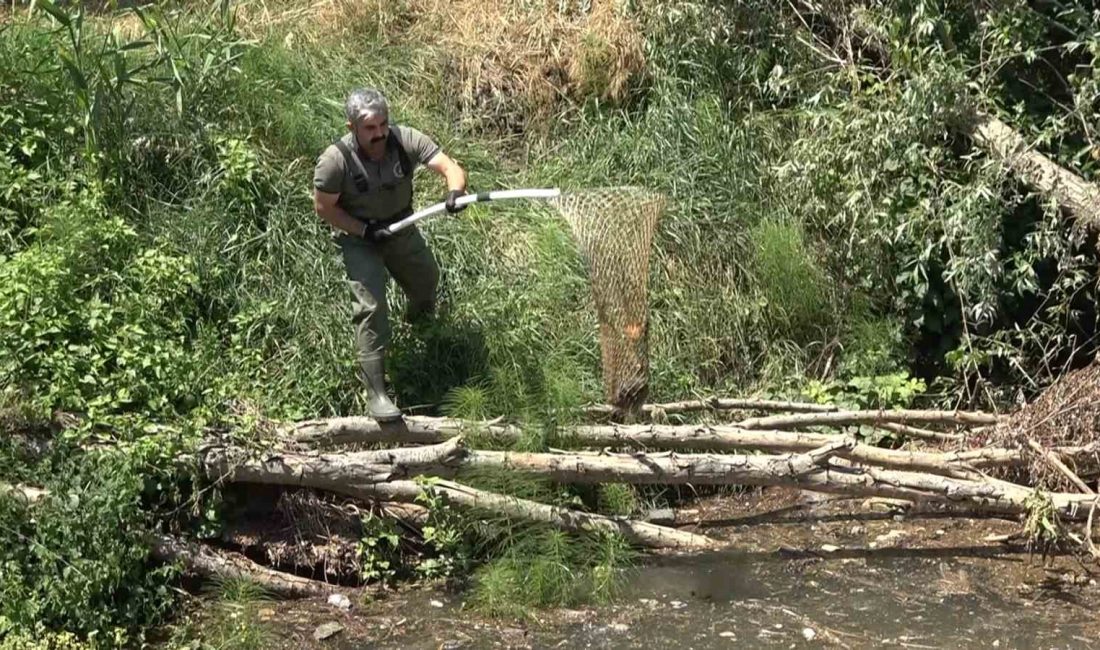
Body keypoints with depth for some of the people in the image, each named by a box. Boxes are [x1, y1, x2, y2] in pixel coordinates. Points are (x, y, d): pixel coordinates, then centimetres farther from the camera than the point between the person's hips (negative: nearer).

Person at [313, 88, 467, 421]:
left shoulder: (406, 140, -24)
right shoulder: (335, 160, -29)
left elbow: (451, 168, -28)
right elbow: (324, 208, -16)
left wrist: (455, 192, -51)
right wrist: (365, 231, -25)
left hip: (402, 229, 4)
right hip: (359, 239, -4)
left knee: (426, 282, 25)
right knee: (372, 308, -16)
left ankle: (417, 320, 63)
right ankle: (376, 393, -11)